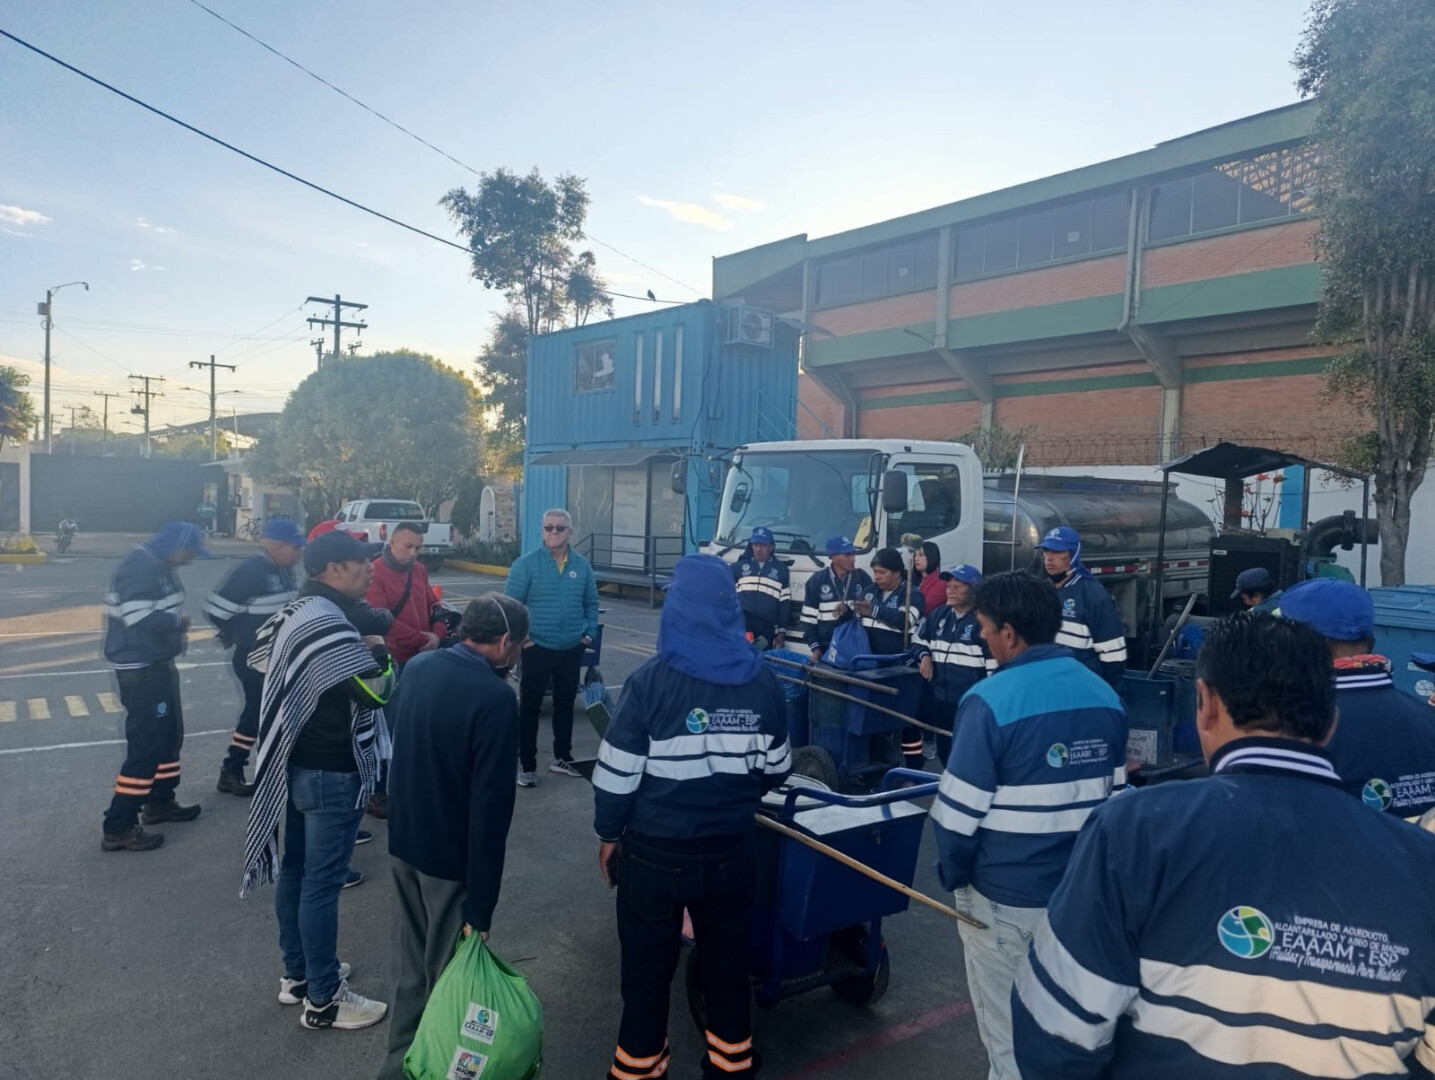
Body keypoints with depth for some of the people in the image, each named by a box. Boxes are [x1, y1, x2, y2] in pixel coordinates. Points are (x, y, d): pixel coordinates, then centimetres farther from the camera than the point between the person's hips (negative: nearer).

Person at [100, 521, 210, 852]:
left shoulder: (160, 566, 12)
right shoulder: (140, 567, -21)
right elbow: (141, 618, -29)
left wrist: (177, 623, -2)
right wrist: (178, 621, -14)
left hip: (159, 664, 11)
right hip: (141, 670, -11)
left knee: (169, 734, 21)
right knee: (146, 744, -8)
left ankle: (159, 801, 36)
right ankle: (118, 827, -1)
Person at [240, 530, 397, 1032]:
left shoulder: (297, 611, 6)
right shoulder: (329, 627, -26)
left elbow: (260, 654, 22)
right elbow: (378, 687, -29)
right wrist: (379, 651, -10)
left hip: (298, 762, 10)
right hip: (332, 771, -10)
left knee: (296, 870, 19)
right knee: (322, 882, 0)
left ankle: (297, 973, 34)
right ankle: (323, 1000, 12)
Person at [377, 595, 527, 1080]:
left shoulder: (417, 666, -1)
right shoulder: (494, 698, -25)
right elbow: (490, 808, -25)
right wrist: (481, 907, -19)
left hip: (403, 842, 7)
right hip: (451, 856, -7)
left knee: (409, 969, 22)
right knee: (447, 974, 12)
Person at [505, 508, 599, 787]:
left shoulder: (582, 565, 3)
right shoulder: (526, 563, -9)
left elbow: (591, 603, 13)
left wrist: (589, 633, 5)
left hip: (572, 649, 4)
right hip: (537, 648, -4)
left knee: (565, 704, 15)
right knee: (529, 707, 3)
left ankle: (562, 758, 29)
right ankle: (526, 765, 13)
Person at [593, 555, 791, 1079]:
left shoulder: (652, 680, -17)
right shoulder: (763, 681, -6)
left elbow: (617, 771, -14)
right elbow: (776, 767, 4)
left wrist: (608, 833, 2)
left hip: (655, 851, -3)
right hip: (732, 850, 3)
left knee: (647, 968, 14)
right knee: (727, 961, 20)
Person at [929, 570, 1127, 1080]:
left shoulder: (991, 699, -21)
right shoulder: (1106, 697, 0)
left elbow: (958, 812, -17)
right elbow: (1114, 795, 9)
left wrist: (953, 875, -1)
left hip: (1006, 897, -6)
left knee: (1010, 1036, 12)